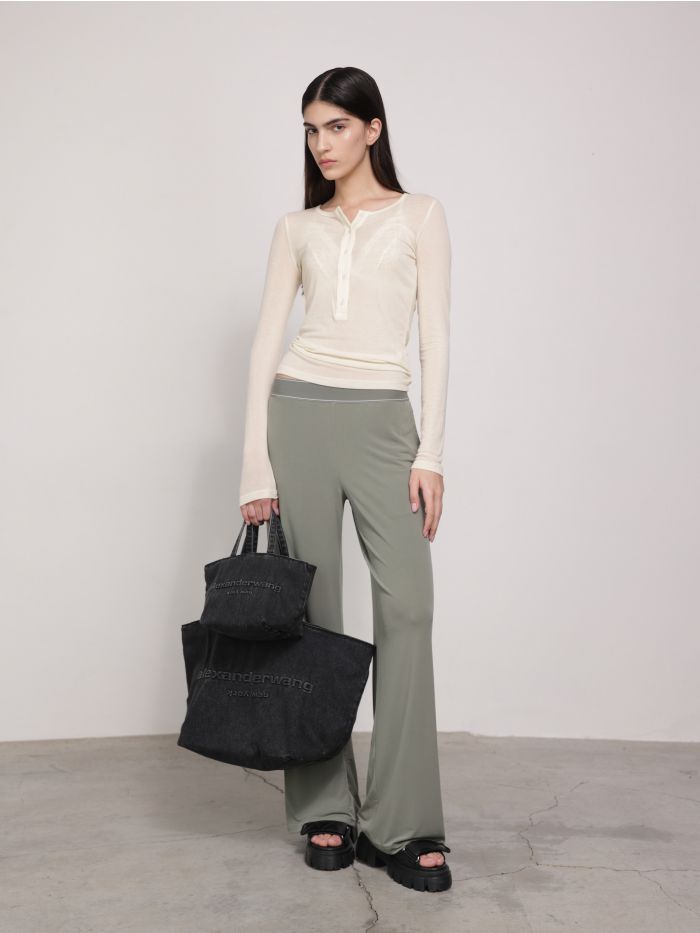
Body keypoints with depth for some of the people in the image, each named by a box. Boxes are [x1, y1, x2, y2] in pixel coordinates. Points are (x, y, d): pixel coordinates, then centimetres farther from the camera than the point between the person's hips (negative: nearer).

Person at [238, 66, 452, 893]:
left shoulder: (419, 216, 8)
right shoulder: (297, 229, 11)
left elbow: (434, 340, 2)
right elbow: (266, 345, 6)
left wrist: (430, 454, -7)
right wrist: (255, 466, -2)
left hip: (383, 423, -1)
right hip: (300, 417, 1)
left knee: (407, 608, -9)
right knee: (313, 610, 3)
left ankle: (402, 824, 1)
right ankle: (325, 809, 15)